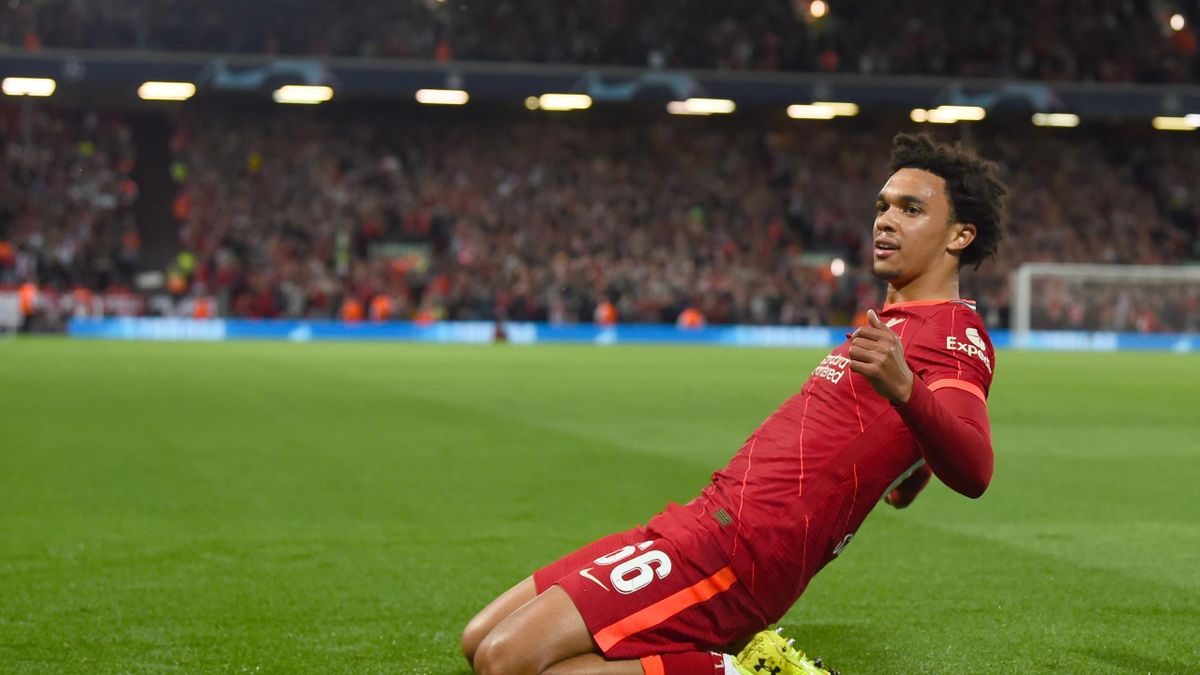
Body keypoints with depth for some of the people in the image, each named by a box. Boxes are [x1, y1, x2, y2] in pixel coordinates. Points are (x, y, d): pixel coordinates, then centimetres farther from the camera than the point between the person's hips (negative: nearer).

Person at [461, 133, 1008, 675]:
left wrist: (904, 387, -45)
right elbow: (905, 490, 32)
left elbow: (972, 473, -30)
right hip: (706, 518, 10)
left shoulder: (957, 333, -8)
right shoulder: (897, 322, 22)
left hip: (735, 547, -10)